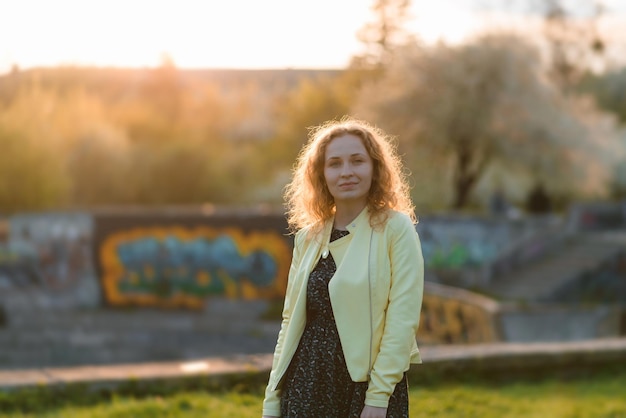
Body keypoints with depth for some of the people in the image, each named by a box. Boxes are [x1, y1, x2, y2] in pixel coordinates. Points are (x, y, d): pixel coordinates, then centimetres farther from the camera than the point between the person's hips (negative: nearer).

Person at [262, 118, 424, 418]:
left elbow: (403, 319, -10)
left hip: (368, 384, -4)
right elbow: (290, 321, 10)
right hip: (308, 384, 4)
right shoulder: (308, 237, 9)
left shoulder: (396, 228, -4)